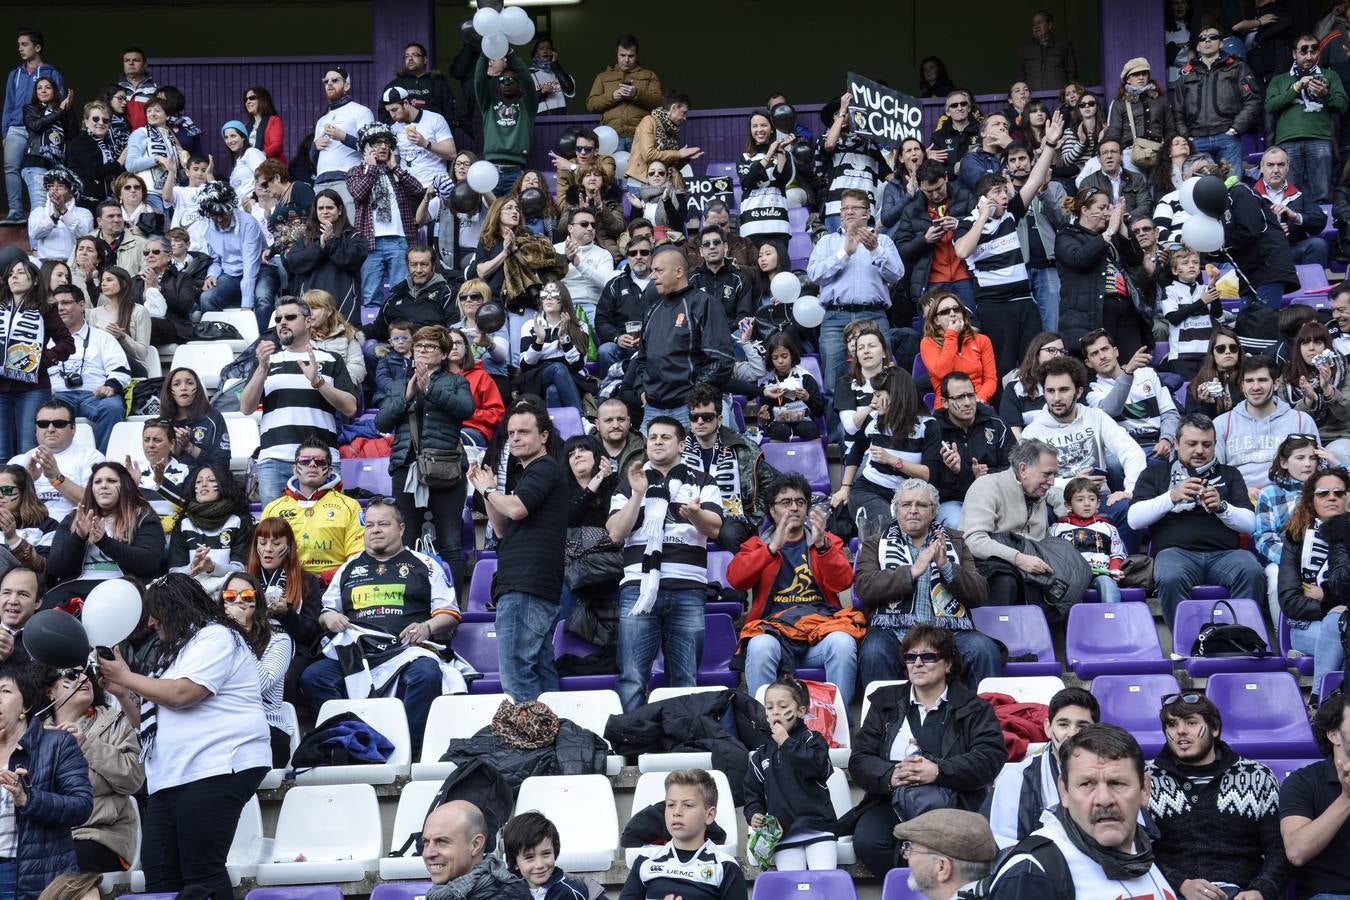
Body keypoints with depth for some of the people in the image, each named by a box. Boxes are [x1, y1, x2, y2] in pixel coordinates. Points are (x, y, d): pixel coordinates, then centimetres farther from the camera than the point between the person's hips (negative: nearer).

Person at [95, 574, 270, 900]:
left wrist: (126, 677, -2)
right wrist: (121, 692, 14)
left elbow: (181, 694, -17)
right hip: (172, 779, 10)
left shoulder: (216, 637, -2)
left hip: (217, 771, -10)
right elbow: (151, 722, 30)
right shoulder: (176, 651, 27)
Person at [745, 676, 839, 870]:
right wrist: (754, 814, -2)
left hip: (817, 828, -2)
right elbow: (752, 793, 20)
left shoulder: (812, 740, 7)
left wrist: (787, 743, -10)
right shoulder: (761, 755, 17)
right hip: (783, 835, 2)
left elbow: (818, 767, -14)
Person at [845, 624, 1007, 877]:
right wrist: (890, 775, -13)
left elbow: (991, 757, -4)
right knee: (866, 842, -30)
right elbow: (859, 759, 11)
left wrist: (938, 771, -19)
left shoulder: (974, 707, 13)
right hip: (890, 797, 2)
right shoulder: (885, 702, 21)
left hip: (949, 797, -2)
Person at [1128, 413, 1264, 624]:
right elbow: (1134, 519, 7)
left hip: (1224, 552, 2)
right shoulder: (1156, 473, 22)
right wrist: (1172, 497, -6)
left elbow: (1250, 524, 14)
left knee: (1253, 573, -33)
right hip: (1176, 550, -1)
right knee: (1171, 579, -37)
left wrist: (1221, 507, -5)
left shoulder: (1229, 474, 25)